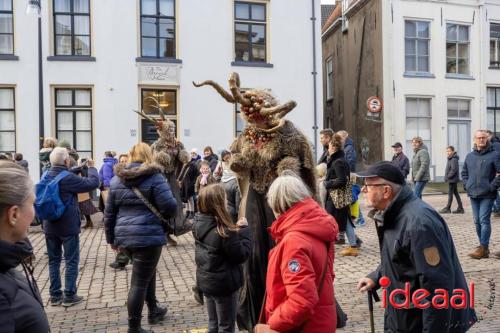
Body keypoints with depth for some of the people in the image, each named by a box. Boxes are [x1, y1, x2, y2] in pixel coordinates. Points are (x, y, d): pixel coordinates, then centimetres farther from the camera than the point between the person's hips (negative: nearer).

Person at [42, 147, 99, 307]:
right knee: (71, 260, 4)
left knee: (53, 260, 13)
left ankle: (55, 295, 18)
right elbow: (93, 183, -16)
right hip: (68, 227, -6)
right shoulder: (68, 178, -18)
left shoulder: (46, 176, 4)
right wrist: (92, 167, -1)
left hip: (50, 226, 7)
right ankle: (69, 296, 8)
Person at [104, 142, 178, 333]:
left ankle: (153, 310, 41)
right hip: (148, 236, -6)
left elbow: (109, 212, 11)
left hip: (124, 236, 6)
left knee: (147, 272, 27)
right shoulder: (154, 177, -8)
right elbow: (170, 207, -15)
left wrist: (111, 238, 19)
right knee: (139, 282, 3)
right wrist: (167, 213, 8)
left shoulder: (117, 179, 9)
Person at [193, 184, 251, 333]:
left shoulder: (198, 224, -6)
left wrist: (235, 230, -3)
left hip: (205, 280, 7)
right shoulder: (224, 231, -28)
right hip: (224, 284, -7)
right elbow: (241, 255, -18)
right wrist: (243, 230, -12)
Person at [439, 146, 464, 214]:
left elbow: (453, 170, -23)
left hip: (452, 179, -10)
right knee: (456, 193, 12)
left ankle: (447, 209, 3)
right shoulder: (450, 159, 14)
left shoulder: (454, 160, -16)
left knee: (450, 193, -3)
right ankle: (460, 208, 18)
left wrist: (447, 177, -17)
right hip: (451, 180, 10)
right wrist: (446, 177, 11)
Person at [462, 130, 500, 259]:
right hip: (473, 195, 5)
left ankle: (483, 248, -3)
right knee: (477, 221, 10)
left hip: (487, 195, -5)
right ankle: (483, 247, 21)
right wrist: (466, 185, 8)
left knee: (484, 221, -7)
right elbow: (464, 173, 20)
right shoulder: (469, 156, 11)